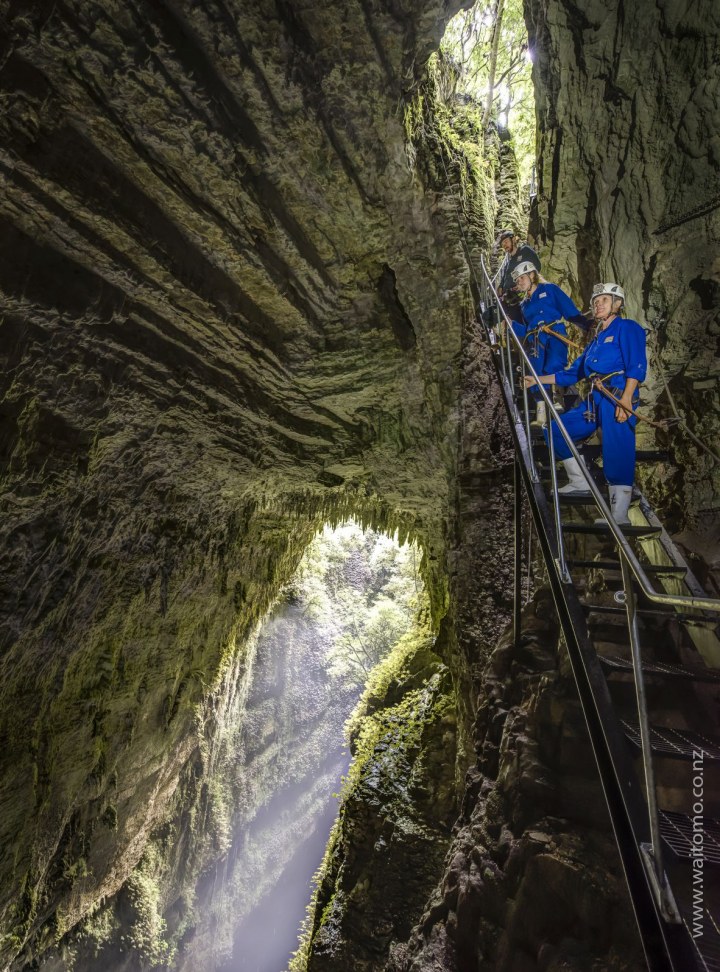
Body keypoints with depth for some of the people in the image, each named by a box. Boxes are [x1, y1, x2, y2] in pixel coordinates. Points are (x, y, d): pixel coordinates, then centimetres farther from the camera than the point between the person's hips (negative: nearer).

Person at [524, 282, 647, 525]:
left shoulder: (627, 327, 3)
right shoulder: (597, 339, 26)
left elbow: (637, 366, -10)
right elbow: (572, 373, 27)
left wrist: (626, 399, -23)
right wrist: (538, 380, 26)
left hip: (618, 398, -8)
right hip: (595, 400, 8)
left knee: (617, 452, -17)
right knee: (555, 430, 8)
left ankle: (620, 515, -18)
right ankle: (580, 482, 15)